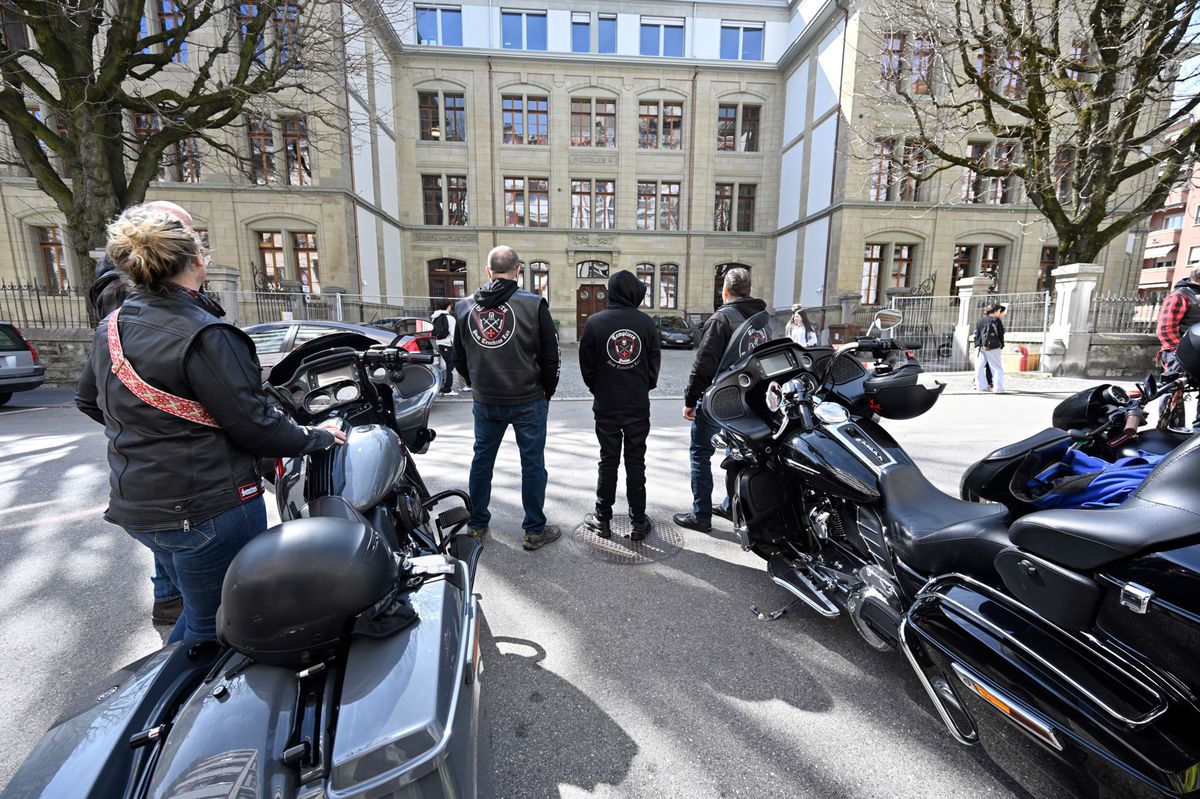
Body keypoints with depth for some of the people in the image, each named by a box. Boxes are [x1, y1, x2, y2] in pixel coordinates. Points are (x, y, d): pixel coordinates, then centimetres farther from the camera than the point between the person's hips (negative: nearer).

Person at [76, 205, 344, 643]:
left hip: (136, 508, 9)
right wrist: (320, 437, -7)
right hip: (208, 509, -9)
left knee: (202, 609, 28)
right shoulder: (205, 337, -22)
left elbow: (88, 401, 20)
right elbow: (256, 427, -21)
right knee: (217, 628, 11)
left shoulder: (111, 328, 4)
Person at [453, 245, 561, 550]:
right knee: (532, 462, 7)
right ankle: (535, 531, 17)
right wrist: (547, 391, 8)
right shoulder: (533, 304, -10)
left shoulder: (465, 307, 3)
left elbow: (459, 358, 11)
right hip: (528, 400, -3)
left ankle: (476, 525, 30)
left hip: (485, 400, 4)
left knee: (482, 459, 18)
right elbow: (550, 355, -6)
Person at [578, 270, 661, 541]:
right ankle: (638, 522, 17)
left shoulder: (595, 322, -5)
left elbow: (586, 365, -1)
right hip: (639, 406, 0)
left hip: (606, 406, 0)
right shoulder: (647, 323, -4)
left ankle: (603, 520, 19)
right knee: (636, 463, 9)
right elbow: (655, 362, 1)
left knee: (608, 461, 10)